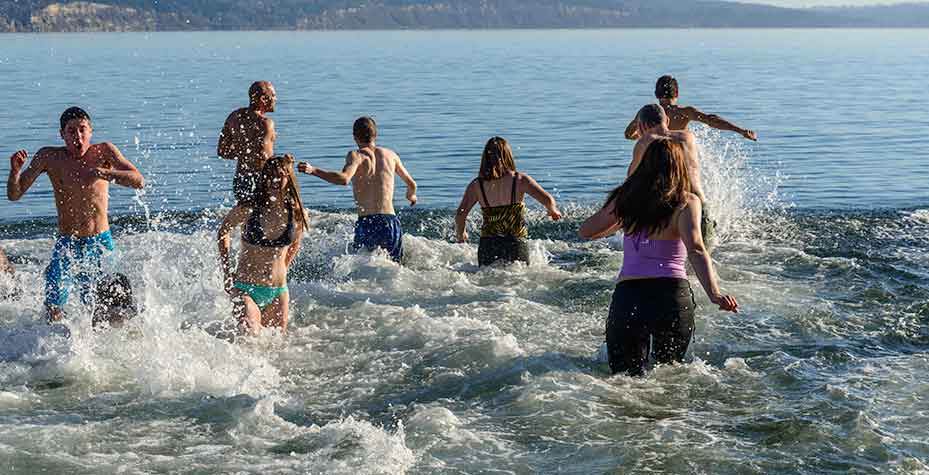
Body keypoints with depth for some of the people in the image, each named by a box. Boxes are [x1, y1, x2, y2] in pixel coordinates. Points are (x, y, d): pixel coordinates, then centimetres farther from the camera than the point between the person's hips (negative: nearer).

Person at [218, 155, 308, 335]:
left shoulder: (297, 215, -2)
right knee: (250, 334, -25)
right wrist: (227, 273, 5)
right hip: (245, 289, -3)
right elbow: (223, 232, 9)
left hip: (278, 292, 4)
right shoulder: (247, 210, -10)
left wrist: (282, 271, 13)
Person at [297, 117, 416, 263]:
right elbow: (412, 184, 26)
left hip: (366, 225, -3)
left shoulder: (356, 155, 0)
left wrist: (313, 170, -23)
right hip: (391, 222, 3)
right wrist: (411, 195, 49)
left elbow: (344, 179, -22)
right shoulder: (390, 155, 14)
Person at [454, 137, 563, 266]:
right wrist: (553, 210, 14)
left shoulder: (476, 185, 1)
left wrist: (460, 233, 14)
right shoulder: (520, 180, -2)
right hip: (516, 245, -1)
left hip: (488, 245, 1)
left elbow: (460, 215, -5)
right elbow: (547, 199, -8)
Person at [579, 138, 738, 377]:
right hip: (672, 294, -1)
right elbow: (695, 250, -15)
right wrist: (714, 294, -25)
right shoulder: (686, 202, 1)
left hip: (627, 296, 1)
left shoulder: (627, 198, 10)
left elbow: (586, 231, 21)